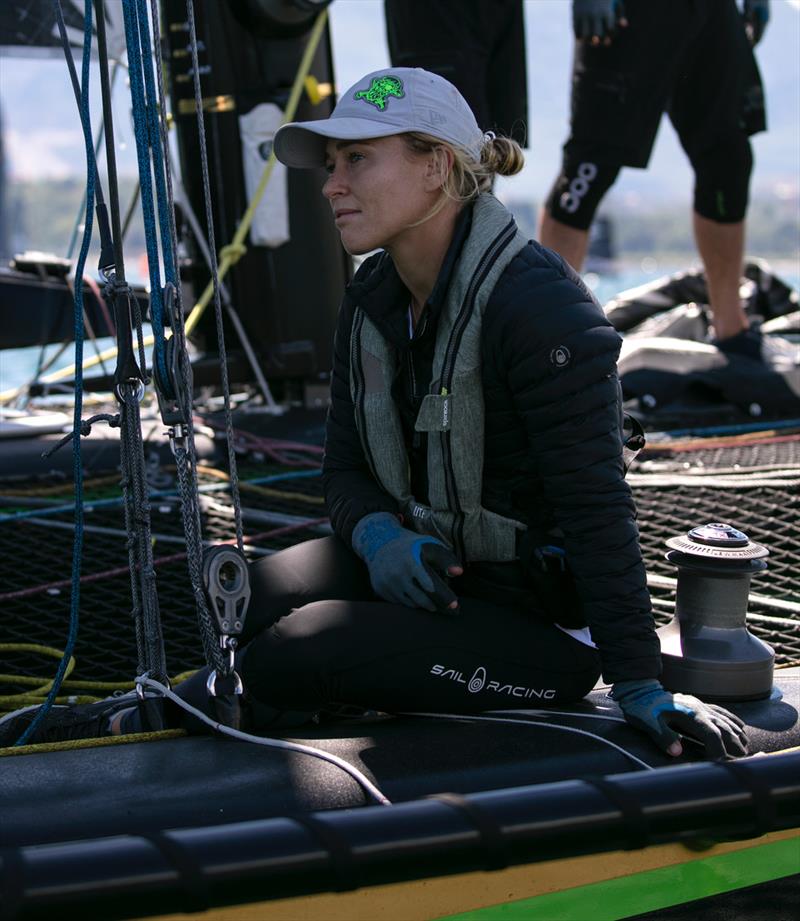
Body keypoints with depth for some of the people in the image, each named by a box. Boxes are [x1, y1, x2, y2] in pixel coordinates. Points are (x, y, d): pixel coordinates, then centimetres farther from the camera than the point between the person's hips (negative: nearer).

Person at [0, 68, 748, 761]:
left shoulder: (538, 306, -22)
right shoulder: (372, 300, 3)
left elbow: (595, 505, -23)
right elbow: (345, 467, 8)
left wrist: (638, 685, -23)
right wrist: (379, 535, -16)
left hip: (545, 624, -7)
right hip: (424, 567, 7)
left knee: (298, 648, -24)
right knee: (257, 596, -22)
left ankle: (132, 725, 0)